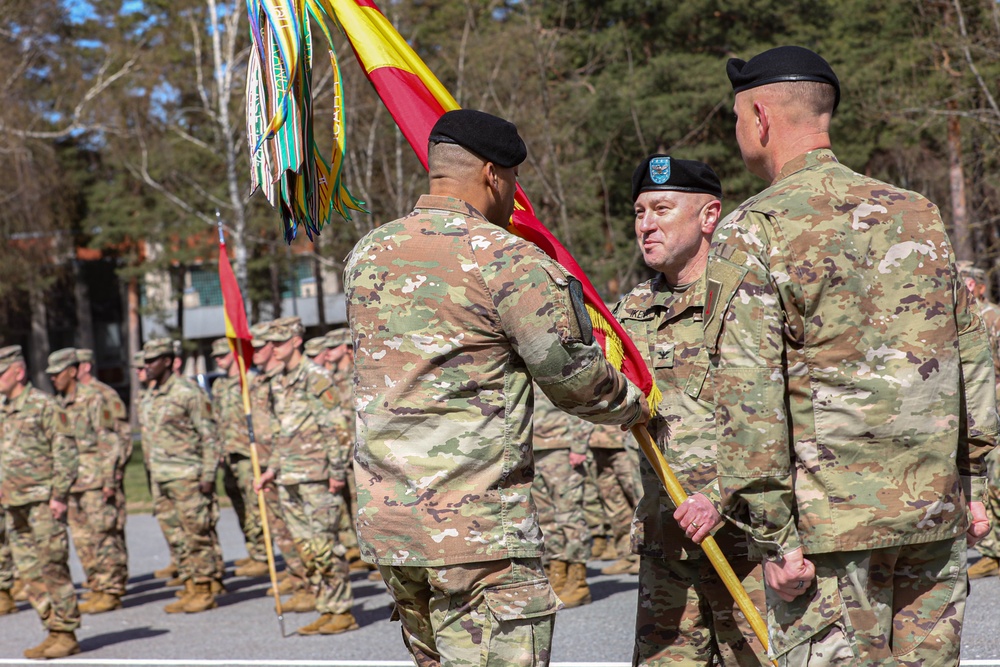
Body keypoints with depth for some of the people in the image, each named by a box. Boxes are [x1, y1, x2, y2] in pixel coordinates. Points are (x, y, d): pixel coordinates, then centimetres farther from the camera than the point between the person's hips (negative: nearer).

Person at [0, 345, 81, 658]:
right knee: (30, 572, 7)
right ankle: (53, 633, 13)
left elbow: (66, 453, -11)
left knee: (53, 569, -5)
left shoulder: (44, 406, -8)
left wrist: (59, 495, -15)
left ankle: (66, 635, 0)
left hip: (43, 501, -8)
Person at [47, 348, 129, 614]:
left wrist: (109, 480, -14)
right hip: (71, 483, 7)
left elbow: (110, 442, -10)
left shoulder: (93, 400, -8)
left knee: (103, 537, -4)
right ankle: (97, 589, 16)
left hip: (95, 481, -7)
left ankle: (111, 592, 0)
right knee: (82, 540, 8)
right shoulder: (57, 404, 13)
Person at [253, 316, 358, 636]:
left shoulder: (316, 377, -10)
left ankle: (343, 613, 0)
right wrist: (272, 470, 17)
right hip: (289, 479, 8)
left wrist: (337, 472, -16)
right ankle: (326, 612, 13)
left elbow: (337, 428, -13)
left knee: (325, 545, -6)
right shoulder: (279, 383, 16)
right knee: (305, 548, 8)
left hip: (316, 477, -8)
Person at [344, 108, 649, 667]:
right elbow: (578, 381, -7)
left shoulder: (367, 255, 11)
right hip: (478, 526, -7)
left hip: (383, 516, 8)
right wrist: (634, 406, 15)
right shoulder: (509, 260, -11)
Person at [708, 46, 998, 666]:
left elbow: (747, 392, -13)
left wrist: (775, 533, -12)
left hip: (827, 519, -5)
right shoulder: (918, 213, 10)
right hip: (935, 505, 5)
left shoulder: (752, 231, -7)